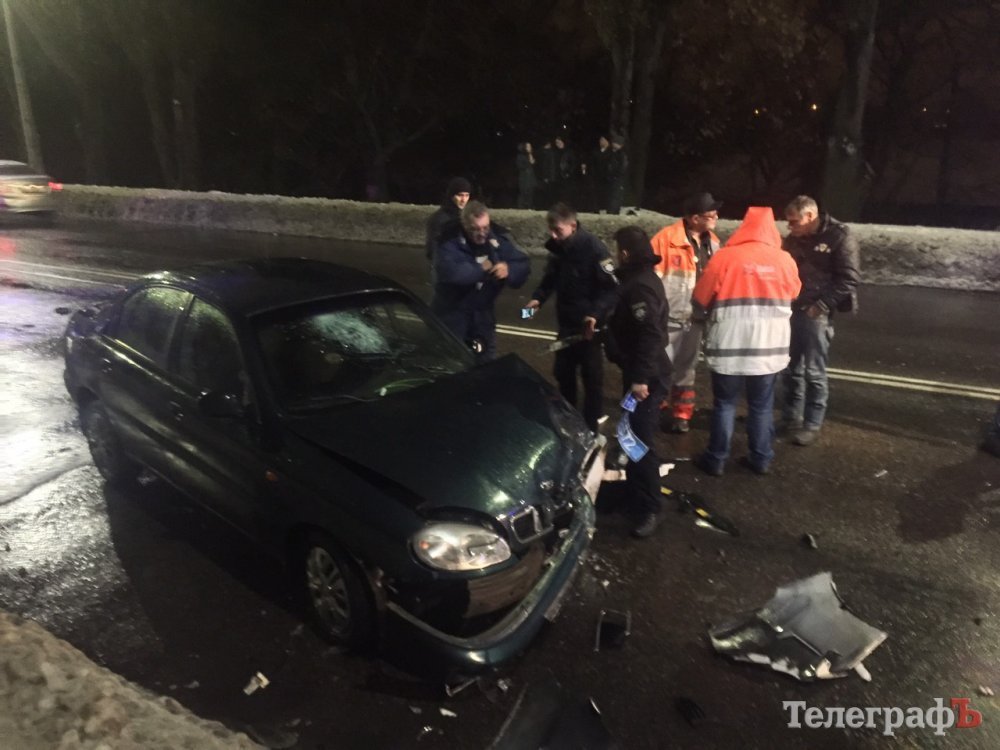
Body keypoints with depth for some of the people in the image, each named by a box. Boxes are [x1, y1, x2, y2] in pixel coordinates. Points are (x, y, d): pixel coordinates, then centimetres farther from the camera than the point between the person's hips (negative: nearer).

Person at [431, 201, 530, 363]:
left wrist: (508, 269, -31)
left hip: (483, 313, 4)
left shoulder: (498, 238, -6)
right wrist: (482, 269, -26)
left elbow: (523, 266, -7)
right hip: (451, 313, -4)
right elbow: (450, 271, -37)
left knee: (487, 361, 16)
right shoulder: (450, 241, -20)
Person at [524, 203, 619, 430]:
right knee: (563, 373, 16)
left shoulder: (593, 248, -18)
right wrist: (538, 298, -3)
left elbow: (611, 287, -19)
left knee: (591, 377, 3)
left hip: (588, 325, -7)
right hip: (566, 323, 7)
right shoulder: (557, 248, 3)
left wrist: (596, 313, -31)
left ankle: (590, 427, 15)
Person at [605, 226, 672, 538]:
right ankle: (635, 489, 36)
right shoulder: (638, 279, 13)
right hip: (641, 372, 11)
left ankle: (651, 508, 2)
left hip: (647, 377, -11)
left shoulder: (641, 287, -21)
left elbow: (650, 335, -28)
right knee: (632, 436, 20)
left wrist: (641, 377, -29)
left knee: (640, 441, -7)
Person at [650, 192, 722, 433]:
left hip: (695, 318, 6)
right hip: (668, 318, -6)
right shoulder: (667, 238, -15)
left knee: (686, 368, 16)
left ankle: (681, 414, 29)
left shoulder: (712, 242, 6)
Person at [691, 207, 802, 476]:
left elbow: (701, 299, -2)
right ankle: (761, 459, 22)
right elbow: (792, 294, 16)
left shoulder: (725, 257, -9)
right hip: (770, 347, 2)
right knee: (762, 406, 15)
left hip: (730, 346, -2)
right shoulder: (785, 260, -1)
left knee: (725, 404, 10)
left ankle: (716, 460, 15)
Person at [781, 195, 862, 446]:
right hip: (791, 310, 6)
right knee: (791, 369, 12)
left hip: (816, 314, -6)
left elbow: (849, 279, -10)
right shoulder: (792, 240, 11)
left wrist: (822, 305, -15)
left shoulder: (839, 237, -7)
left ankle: (812, 425, 10)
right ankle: (791, 417, 25)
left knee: (814, 372, 0)